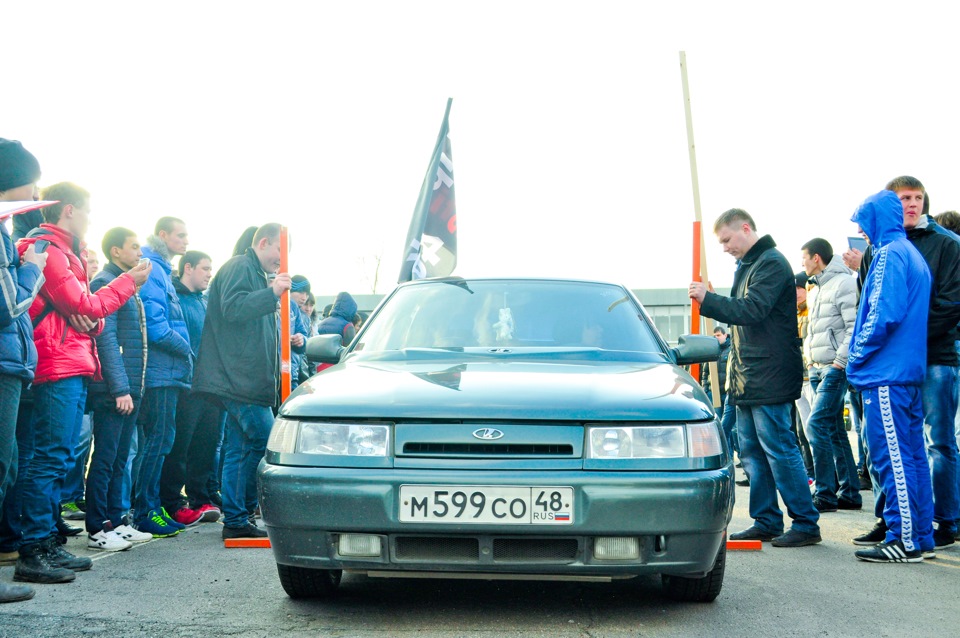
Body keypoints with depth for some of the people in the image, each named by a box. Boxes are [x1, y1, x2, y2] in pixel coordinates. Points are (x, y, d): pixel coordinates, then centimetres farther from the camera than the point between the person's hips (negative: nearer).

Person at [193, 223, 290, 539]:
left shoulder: (256, 274, 27)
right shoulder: (239, 268, -6)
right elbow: (232, 308, -23)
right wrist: (271, 294, -28)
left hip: (246, 380, 11)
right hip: (238, 379, -11)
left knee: (239, 449, 11)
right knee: (263, 441, -13)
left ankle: (236, 520, 15)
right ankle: (239, 518, -8)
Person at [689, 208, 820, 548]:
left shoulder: (772, 263, -12)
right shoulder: (746, 265, 18)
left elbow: (752, 310, -22)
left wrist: (708, 299, -18)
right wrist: (709, 300, 5)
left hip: (769, 378, -10)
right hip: (747, 379, 10)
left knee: (779, 449, -8)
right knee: (752, 450, 11)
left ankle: (806, 523, -2)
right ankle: (766, 521, 17)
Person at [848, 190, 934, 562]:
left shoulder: (889, 254, -11)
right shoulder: (914, 254, 19)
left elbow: (884, 315, -21)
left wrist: (857, 357, -9)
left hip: (886, 375, -10)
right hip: (910, 370, 10)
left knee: (892, 458, -7)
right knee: (912, 456, 11)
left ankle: (904, 541, -5)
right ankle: (922, 538, 16)